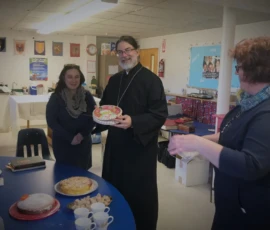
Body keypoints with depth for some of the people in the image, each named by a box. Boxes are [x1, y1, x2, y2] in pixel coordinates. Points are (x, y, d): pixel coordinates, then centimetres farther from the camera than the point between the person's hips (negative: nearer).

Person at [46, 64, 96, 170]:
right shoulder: (56, 97, -8)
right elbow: (51, 122, -11)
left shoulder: (87, 96, -1)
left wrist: (82, 134, -13)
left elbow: (94, 117, -1)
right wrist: (70, 138, -15)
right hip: (63, 144, -2)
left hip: (83, 143, 3)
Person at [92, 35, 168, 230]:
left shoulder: (151, 80, -12)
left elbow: (160, 115, -18)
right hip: (116, 145, 7)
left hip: (140, 147, -6)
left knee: (140, 194, 6)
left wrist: (133, 122, -30)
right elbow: (104, 107, 18)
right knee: (115, 188, 18)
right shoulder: (114, 80, 9)